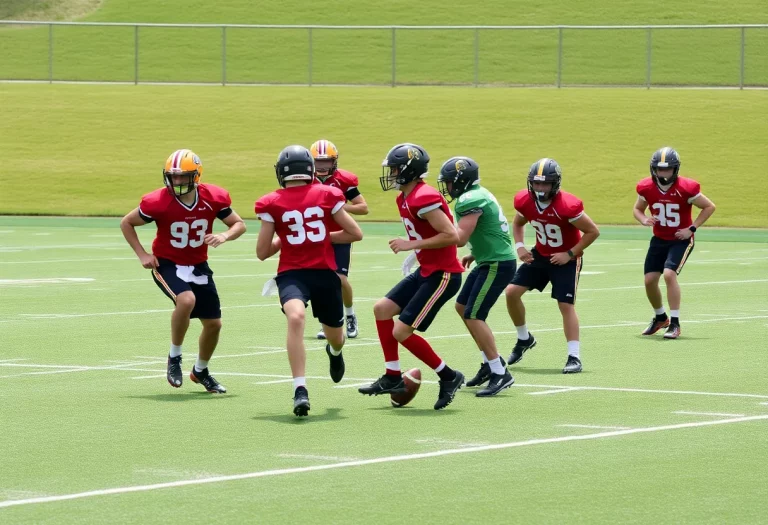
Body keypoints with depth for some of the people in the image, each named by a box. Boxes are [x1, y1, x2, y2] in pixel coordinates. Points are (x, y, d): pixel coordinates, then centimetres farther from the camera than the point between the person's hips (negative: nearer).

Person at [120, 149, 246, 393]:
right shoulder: (158, 202, -20)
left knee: (214, 323, 7)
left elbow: (239, 224, 0)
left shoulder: (214, 198, -13)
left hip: (198, 266, 4)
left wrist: (224, 236, -22)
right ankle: (174, 356, -12)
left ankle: (200, 371, 35)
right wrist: (142, 254, -12)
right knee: (187, 300, -34)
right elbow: (127, 223, -4)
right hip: (167, 264, -4)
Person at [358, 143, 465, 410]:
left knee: (402, 332, -9)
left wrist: (412, 244, -21)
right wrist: (413, 247, 9)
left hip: (442, 275, -10)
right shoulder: (406, 198, 10)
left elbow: (451, 236, -25)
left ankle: (449, 377, 5)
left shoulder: (423, 199, -22)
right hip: (426, 271, 10)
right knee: (382, 309, 12)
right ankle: (393, 378, 19)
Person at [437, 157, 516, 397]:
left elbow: (459, 238, -25)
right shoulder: (479, 195, 13)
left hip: (497, 265, -10)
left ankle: (500, 373, -11)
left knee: (473, 316, -11)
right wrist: (474, 255, 17)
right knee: (462, 307, 16)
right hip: (490, 262, 10)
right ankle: (490, 362, 22)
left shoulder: (471, 200, -18)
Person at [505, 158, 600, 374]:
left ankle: (574, 357, -9)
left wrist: (570, 254, -20)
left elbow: (593, 232, -20)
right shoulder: (525, 201, -12)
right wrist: (519, 246, -5)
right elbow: (518, 223, 11)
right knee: (512, 292, 0)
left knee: (566, 305, -13)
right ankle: (524, 339, 22)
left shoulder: (567, 206, -30)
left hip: (566, 259, -6)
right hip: (540, 255, 6)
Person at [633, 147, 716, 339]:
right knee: (650, 280, 3)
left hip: (681, 240, -5)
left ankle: (674, 324, -15)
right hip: (659, 240, 5)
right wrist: (644, 220, -13)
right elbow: (637, 209, 10)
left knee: (669, 274, -24)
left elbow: (709, 207, -7)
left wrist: (692, 228, -14)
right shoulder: (647, 188, -8)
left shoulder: (685, 188, -19)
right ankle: (660, 317, 30)